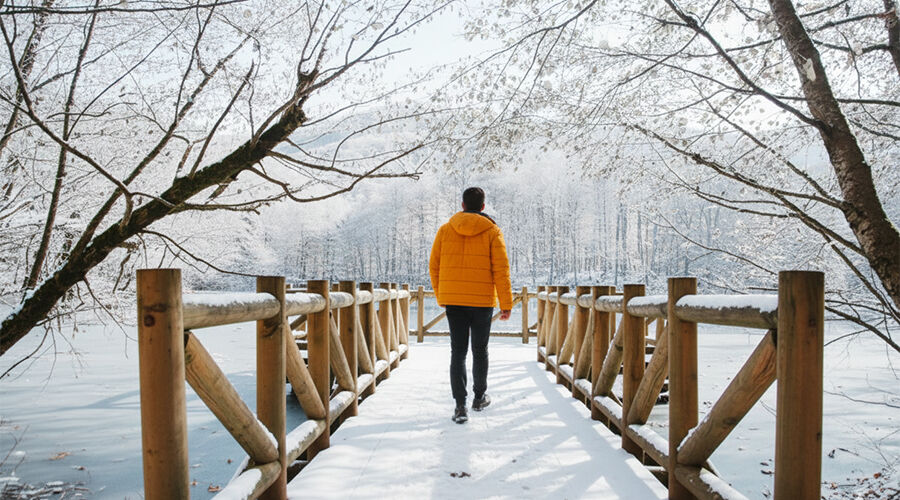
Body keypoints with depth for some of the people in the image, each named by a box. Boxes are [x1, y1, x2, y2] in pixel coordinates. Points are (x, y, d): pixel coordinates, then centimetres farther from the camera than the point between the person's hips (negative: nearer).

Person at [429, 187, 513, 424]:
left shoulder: (445, 230, 3)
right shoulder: (492, 231, -3)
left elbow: (434, 266, 6)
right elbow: (501, 269, -8)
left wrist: (441, 297, 18)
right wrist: (506, 304, -5)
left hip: (453, 300, 1)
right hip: (483, 301, -1)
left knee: (458, 352, 5)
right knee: (480, 351, 14)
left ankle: (460, 405, -2)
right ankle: (479, 397, 30)